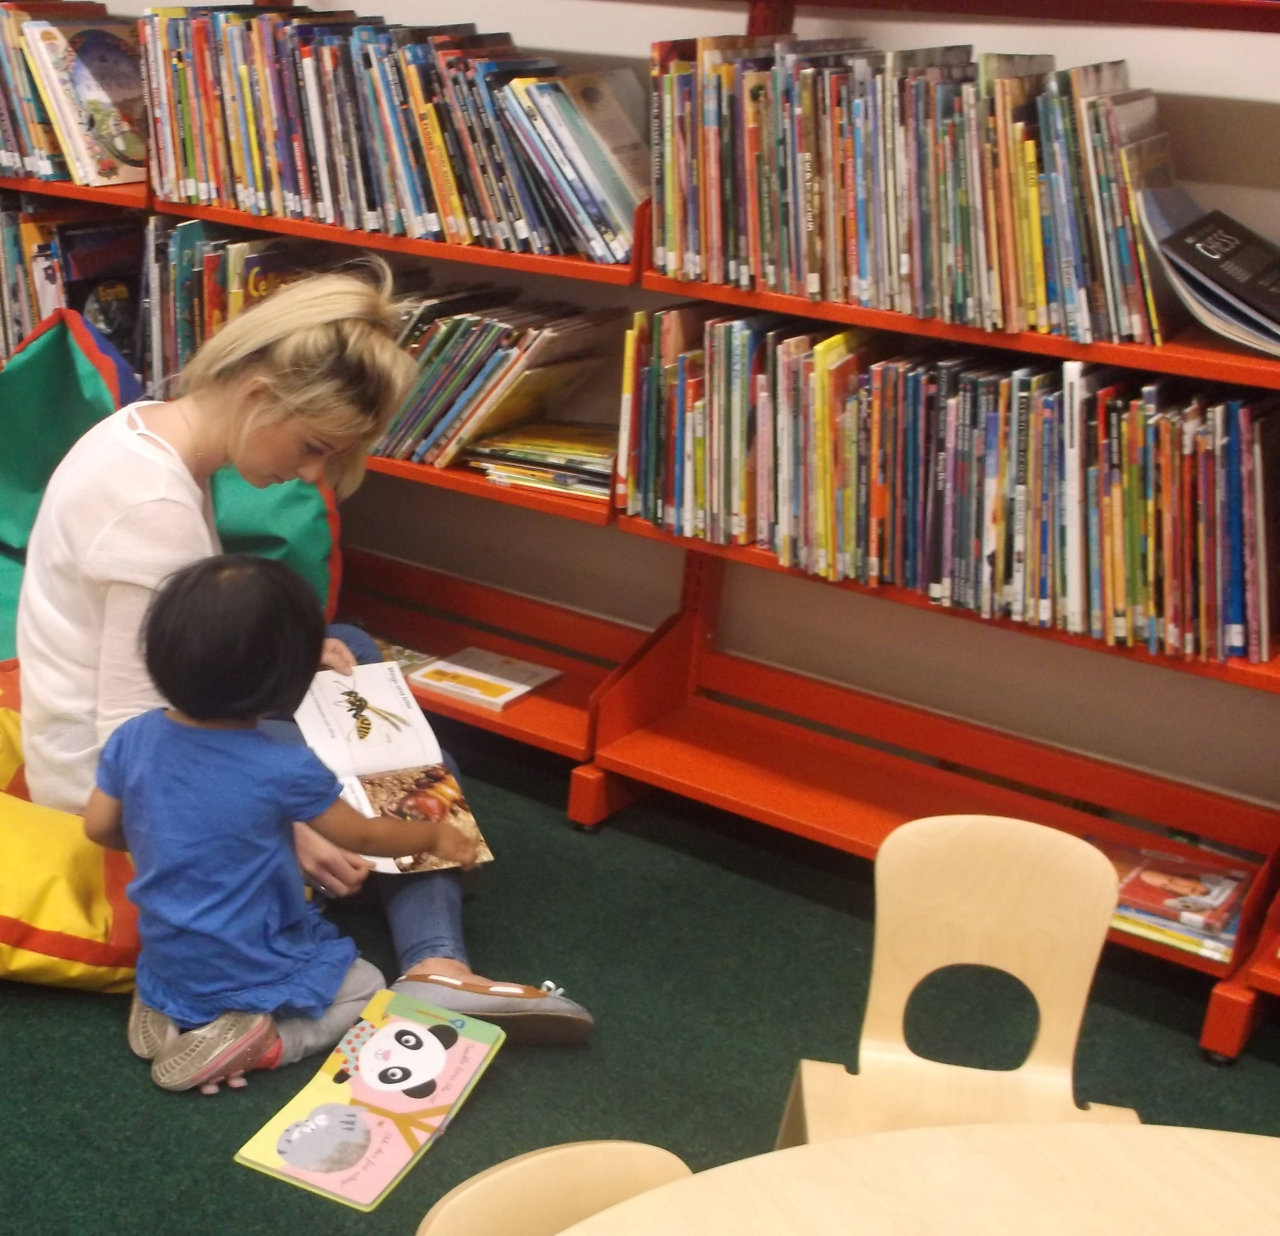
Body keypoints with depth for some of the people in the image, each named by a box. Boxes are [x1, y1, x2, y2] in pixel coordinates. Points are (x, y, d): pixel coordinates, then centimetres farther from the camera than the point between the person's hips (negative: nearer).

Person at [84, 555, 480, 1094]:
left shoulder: (132, 738, -14)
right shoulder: (284, 769, -26)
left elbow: (99, 828, 0)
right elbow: (361, 836, -9)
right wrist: (435, 835, 9)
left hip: (165, 962, 5)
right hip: (249, 974, -5)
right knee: (364, 986, 19)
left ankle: (170, 1011, 10)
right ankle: (260, 1042, -6)